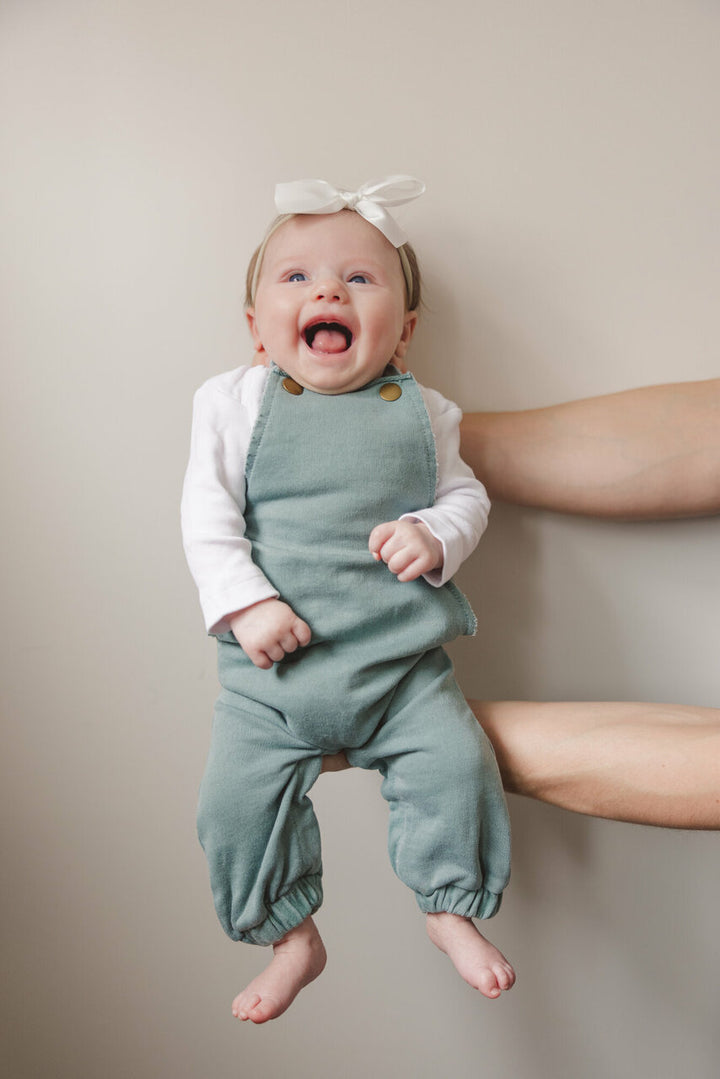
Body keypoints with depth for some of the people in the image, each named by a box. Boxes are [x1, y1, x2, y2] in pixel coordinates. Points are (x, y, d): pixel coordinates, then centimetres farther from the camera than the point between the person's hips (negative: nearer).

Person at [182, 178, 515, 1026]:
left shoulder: (421, 413, 4)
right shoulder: (235, 402, 1)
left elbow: (466, 494, 10)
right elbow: (208, 517, -3)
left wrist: (436, 534, -12)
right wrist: (245, 603, -16)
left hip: (402, 656, 1)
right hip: (271, 666, 0)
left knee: (456, 762, -9)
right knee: (235, 794, -6)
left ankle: (451, 907, 22)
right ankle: (292, 937, 20)